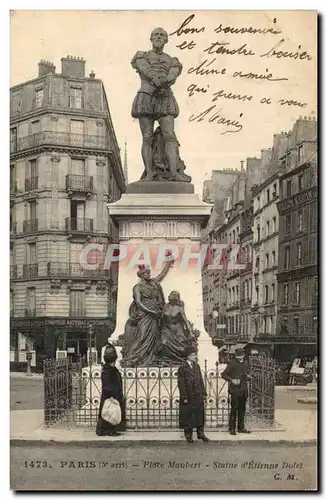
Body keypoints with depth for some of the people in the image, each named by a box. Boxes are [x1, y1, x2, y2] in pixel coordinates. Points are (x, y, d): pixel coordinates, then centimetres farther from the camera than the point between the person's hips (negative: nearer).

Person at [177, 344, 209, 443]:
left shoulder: (196, 366, 8)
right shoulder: (182, 368, -11)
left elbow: (201, 380, 11)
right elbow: (181, 383, -12)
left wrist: (204, 393, 7)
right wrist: (184, 397, -15)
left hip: (198, 396, 5)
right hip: (188, 397, -5)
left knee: (200, 415, 10)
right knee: (188, 416, 5)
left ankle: (200, 433, 22)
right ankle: (188, 435, 17)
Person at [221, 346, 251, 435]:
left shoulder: (245, 363, 12)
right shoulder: (232, 363, -7)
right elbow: (223, 374, -7)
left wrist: (247, 377, 2)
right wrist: (232, 380, -19)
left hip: (243, 390, 6)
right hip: (235, 390, -6)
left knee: (242, 409, 11)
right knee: (234, 409, -3)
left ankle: (241, 427, 21)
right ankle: (232, 429, 4)